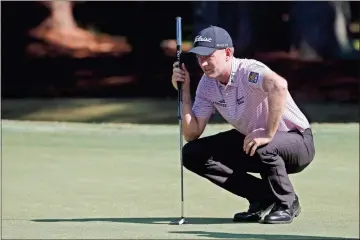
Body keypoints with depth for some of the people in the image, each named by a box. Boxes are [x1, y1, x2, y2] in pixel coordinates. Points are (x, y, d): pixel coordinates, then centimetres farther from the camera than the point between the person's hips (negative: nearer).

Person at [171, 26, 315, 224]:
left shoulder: (247, 70, -27)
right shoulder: (207, 83, -3)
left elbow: (279, 85, -50)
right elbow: (192, 134, -3)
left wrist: (268, 134, -44)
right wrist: (184, 91, -12)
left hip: (298, 142, -8)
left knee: (262, 148, -41)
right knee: (192, 153, -5)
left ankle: (287, 204, -9)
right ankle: (263, 198, 2)